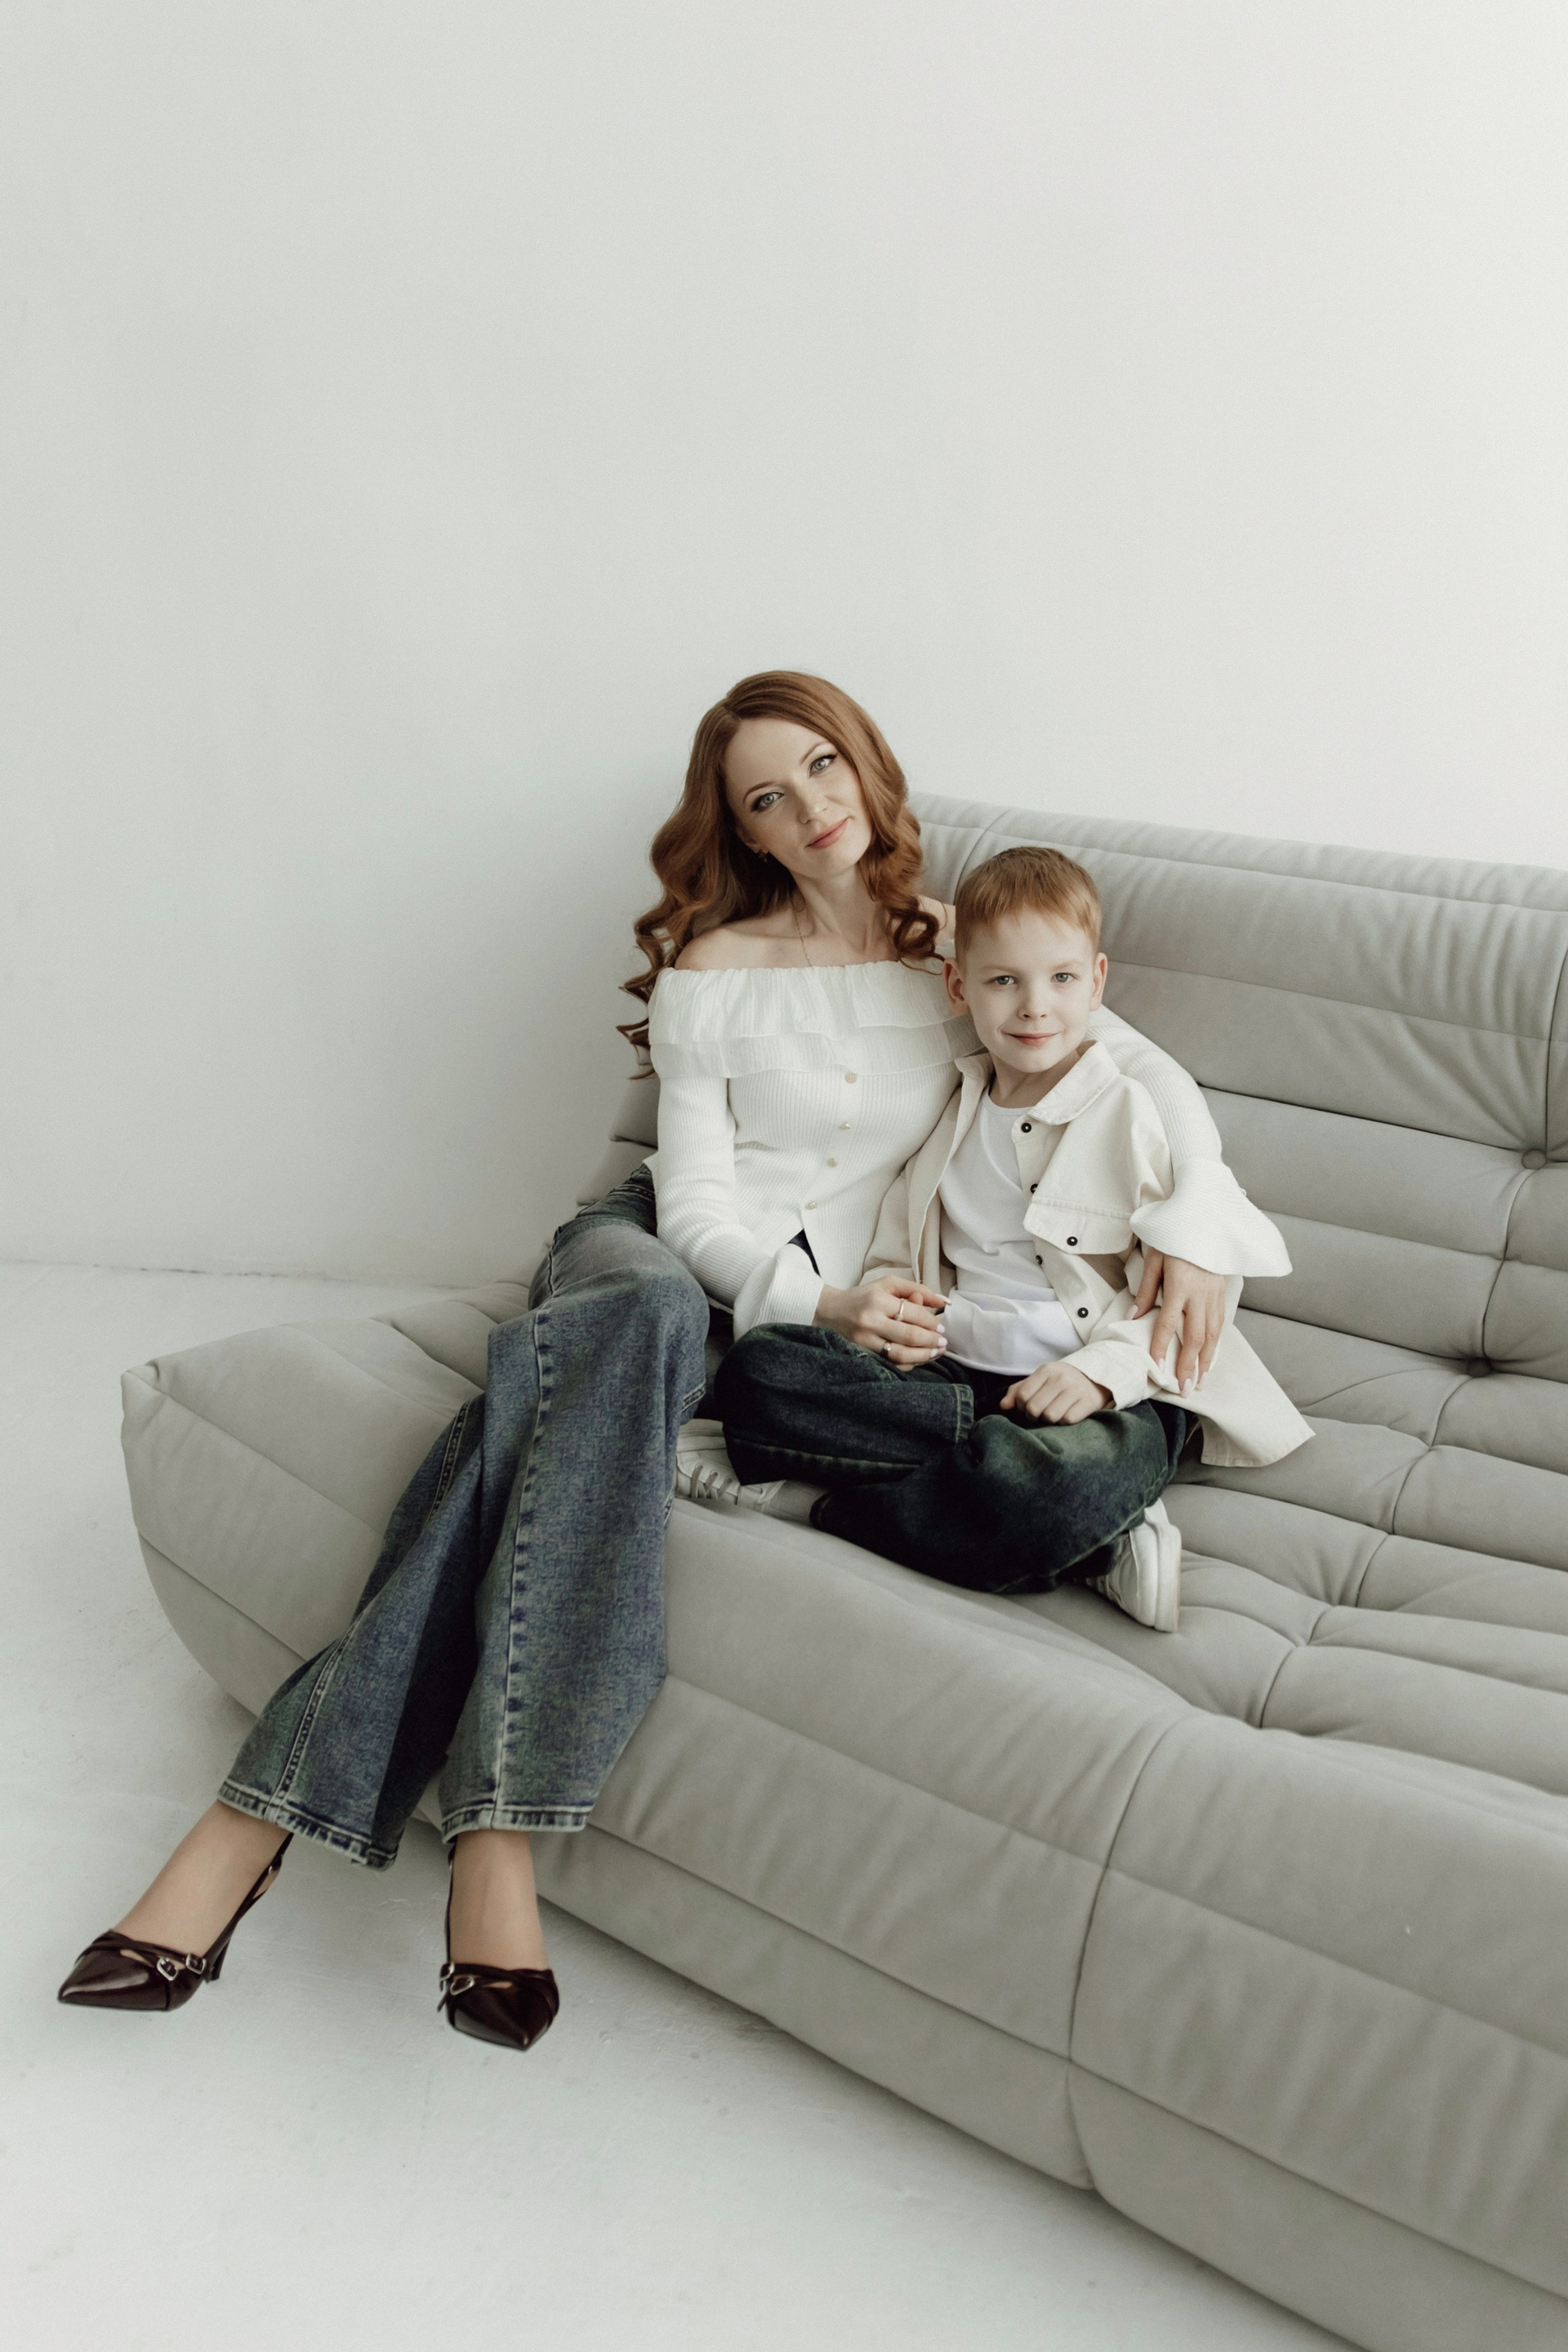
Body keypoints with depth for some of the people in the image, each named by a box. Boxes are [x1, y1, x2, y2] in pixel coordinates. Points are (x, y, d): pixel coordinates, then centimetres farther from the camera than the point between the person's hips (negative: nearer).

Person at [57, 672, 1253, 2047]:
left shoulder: (960, 951, 11)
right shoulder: (711, 968, 6)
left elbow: (1157, 1079, 9)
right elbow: (697, 1202, -2)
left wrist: (1194, 1231, -8)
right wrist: (818, 1300, -20)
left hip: (828, 1301, 0)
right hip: (661, 1250, 0)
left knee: (562, 1402, -35)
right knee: (643, 1311, -41)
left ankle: (269, 1809, -35)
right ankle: (497, 1828, -43)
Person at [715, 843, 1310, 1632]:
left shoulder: (1134, 1114, 3)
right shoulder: (948, 1116, 18)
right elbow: (895, 1256, 22)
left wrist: (1105, 1369, -18)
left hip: (1111, 1395, -6)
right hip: (956, 1373, 7)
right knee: (756, 1367, -21)